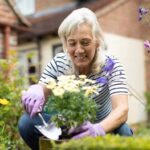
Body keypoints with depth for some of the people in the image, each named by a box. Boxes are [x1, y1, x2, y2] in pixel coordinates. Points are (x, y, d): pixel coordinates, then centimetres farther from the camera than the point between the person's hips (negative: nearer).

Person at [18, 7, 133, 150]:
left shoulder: (111, 65, -19)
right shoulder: (58, 63, -11)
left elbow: (122, 109, -32)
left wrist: (98, 129, -54)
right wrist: (34, 91, -41)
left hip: (103, 127, -1)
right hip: (65, 129, 2)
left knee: (122, 131, -34)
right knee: (27, 122, -23)